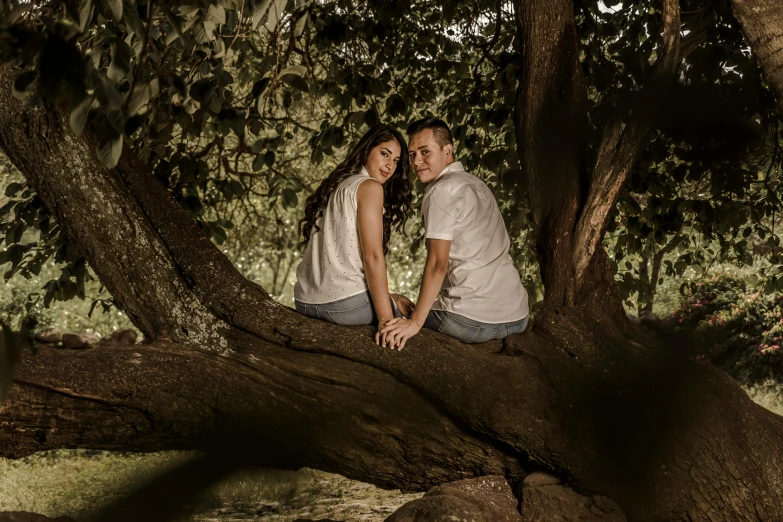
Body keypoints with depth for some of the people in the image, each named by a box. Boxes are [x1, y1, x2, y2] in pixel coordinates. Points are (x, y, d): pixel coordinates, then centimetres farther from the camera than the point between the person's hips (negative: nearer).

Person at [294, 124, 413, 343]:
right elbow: (372, 256, -14)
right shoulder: (369, 187, -5)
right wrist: (385, 319, -17)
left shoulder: (334, 187, 20)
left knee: (400, 300, 24)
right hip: (345, 303, -8)